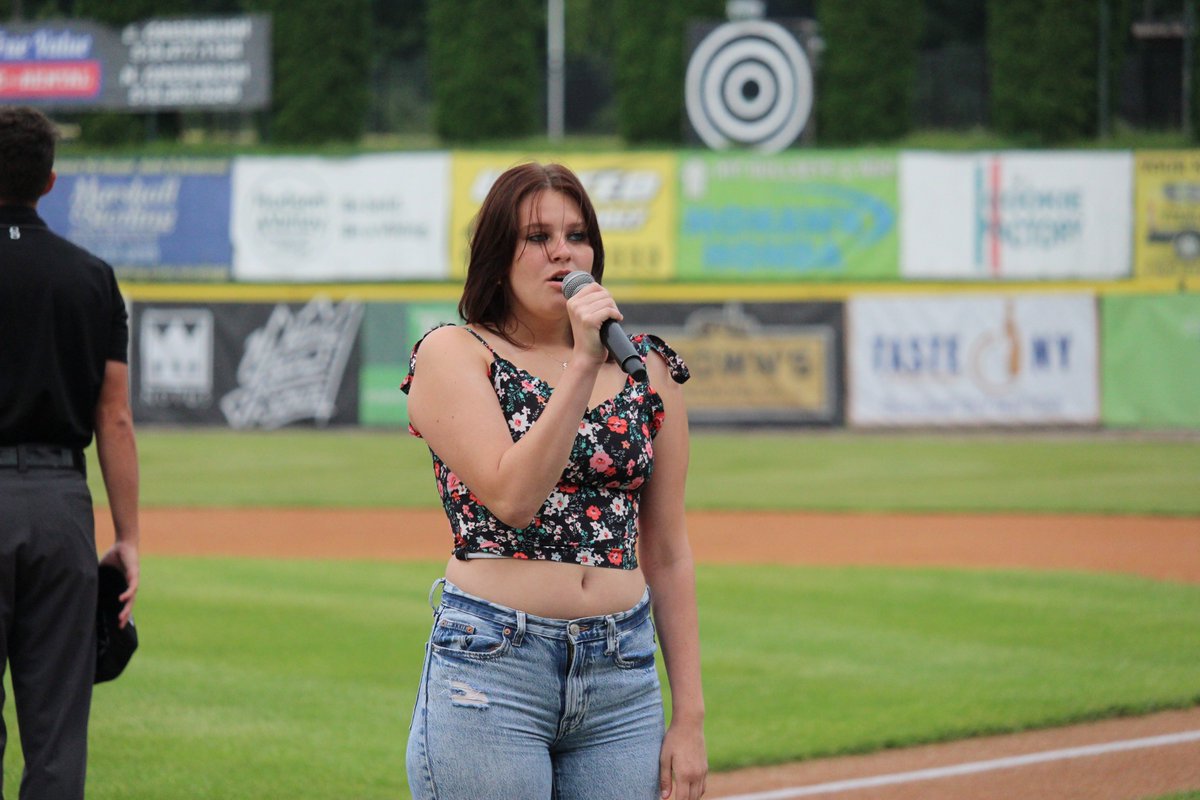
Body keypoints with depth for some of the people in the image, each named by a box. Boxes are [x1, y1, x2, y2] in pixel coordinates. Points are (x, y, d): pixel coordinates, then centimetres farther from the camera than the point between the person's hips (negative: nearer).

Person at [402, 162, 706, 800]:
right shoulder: (453, 355, 1)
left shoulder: (648, 370, 12)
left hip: (623, 675, 4)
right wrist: (582, 364, -16)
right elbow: (512, 497, -15)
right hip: (489, 671, -4)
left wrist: (689, 720, 8)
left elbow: (668, 555, 12)